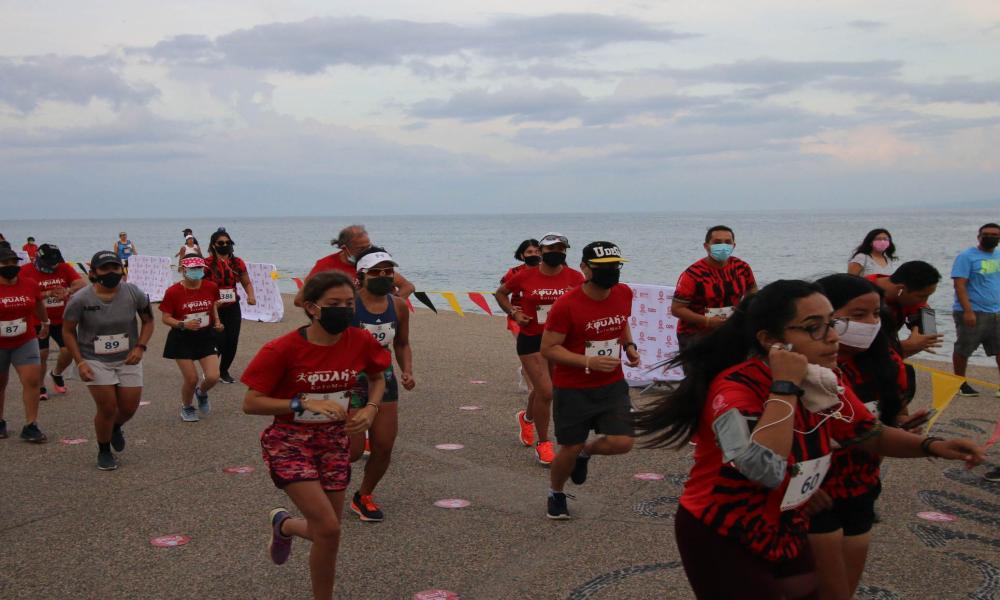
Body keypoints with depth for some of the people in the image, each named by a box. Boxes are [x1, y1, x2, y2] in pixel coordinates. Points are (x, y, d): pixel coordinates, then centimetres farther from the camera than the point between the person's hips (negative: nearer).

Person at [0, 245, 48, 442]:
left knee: (32, 381, -9)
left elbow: (39, 304, 17)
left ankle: (30, 426, -3)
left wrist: (45, 323, 32)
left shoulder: (30, 285, -3)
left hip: (25, 342, 2)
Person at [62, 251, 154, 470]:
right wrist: (79, 362, -11)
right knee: (107, 408, -6)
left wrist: (140, 347, -11)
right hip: (95, 360, -2)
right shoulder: (80, 299, -17)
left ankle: (115, 427, 43)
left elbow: (148, 321, 3)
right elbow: (68, 331, -4)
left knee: (129, 408, 6)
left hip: (127, 359, 3)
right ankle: (104, 452, 21)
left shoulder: (134, 293, -12)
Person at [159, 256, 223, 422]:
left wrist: (217, 322, 1)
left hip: (206, 336, 3)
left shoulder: (211, 287, -4)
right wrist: (183, 324, -25)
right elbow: (166, 318, -9)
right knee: (191, 379, -2)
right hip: (182, 339, -3)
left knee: (213, 377, -8)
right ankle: (186, 408, 29)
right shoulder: (173, 292, -15)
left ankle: (201, 392, 30)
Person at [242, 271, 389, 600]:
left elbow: (377, 378, 12)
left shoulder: (360, 342, -8)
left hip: (334, 441, 5)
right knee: (329, 529, -15)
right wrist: (304, 403, -28)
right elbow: (250, 403, -17)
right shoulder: (283, 349, -19)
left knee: (325, 531, 9)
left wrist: (370, 408, -8)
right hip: (290, 442, -5)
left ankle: (284, 525, 44)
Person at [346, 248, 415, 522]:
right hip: (351, 381, -5)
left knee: (384, 449, 5)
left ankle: (364, 496, 30)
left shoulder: (398, 306, 1)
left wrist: (407, 371, -2)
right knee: (353, 450, -7)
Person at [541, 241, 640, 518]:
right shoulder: (566, 305, -20)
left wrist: (629, 346, 0)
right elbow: (548, 348, -16)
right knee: (569, 448, 6)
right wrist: (589, 362, -25)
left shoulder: (624, 293, -2)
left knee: (622, 442, -10)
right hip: (573, 390, -4)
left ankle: (586, 452, 25)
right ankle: (556, 494, 36)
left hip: (612, 386, 4)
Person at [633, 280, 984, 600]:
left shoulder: (827, 384, -4)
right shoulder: (734, 388, -27)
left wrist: (931, 447, -5)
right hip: (719, 538, -7)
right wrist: (785, 387, -35)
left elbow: (871, 435, 12)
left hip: (783, 531, 7)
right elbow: (764, 471, -41)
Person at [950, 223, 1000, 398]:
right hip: (973, 313, -6)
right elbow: (959, 285, -15)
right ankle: (961, 384, 18)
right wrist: (968, 311, -23)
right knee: (963, 350, 3)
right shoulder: (966, 257, -8)